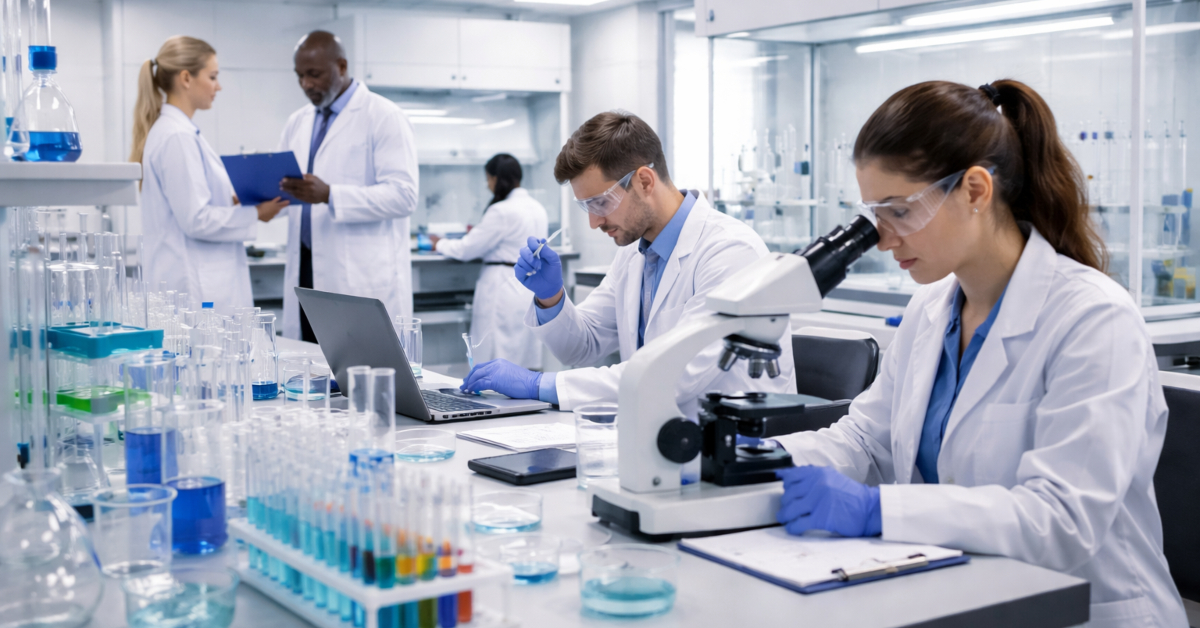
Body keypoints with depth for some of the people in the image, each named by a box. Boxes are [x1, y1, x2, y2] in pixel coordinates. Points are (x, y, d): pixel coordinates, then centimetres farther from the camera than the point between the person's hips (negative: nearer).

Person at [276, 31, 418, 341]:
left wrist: (329, 195, -25)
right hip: (306, 274, 6)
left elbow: (403, 195, -15)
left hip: (363, 281, -6)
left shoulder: (384, 117, -4)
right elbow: (284, 189, 23)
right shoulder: (298, 123, 18)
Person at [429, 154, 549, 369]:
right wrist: (480, 232, 27)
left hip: (505, 289, -8)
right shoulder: (537, 208, 11)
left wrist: (440, 244, 9)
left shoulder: (502, 211, -15)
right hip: (532, 285, 9)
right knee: (528, 368, 8)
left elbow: (467, 249, -9)